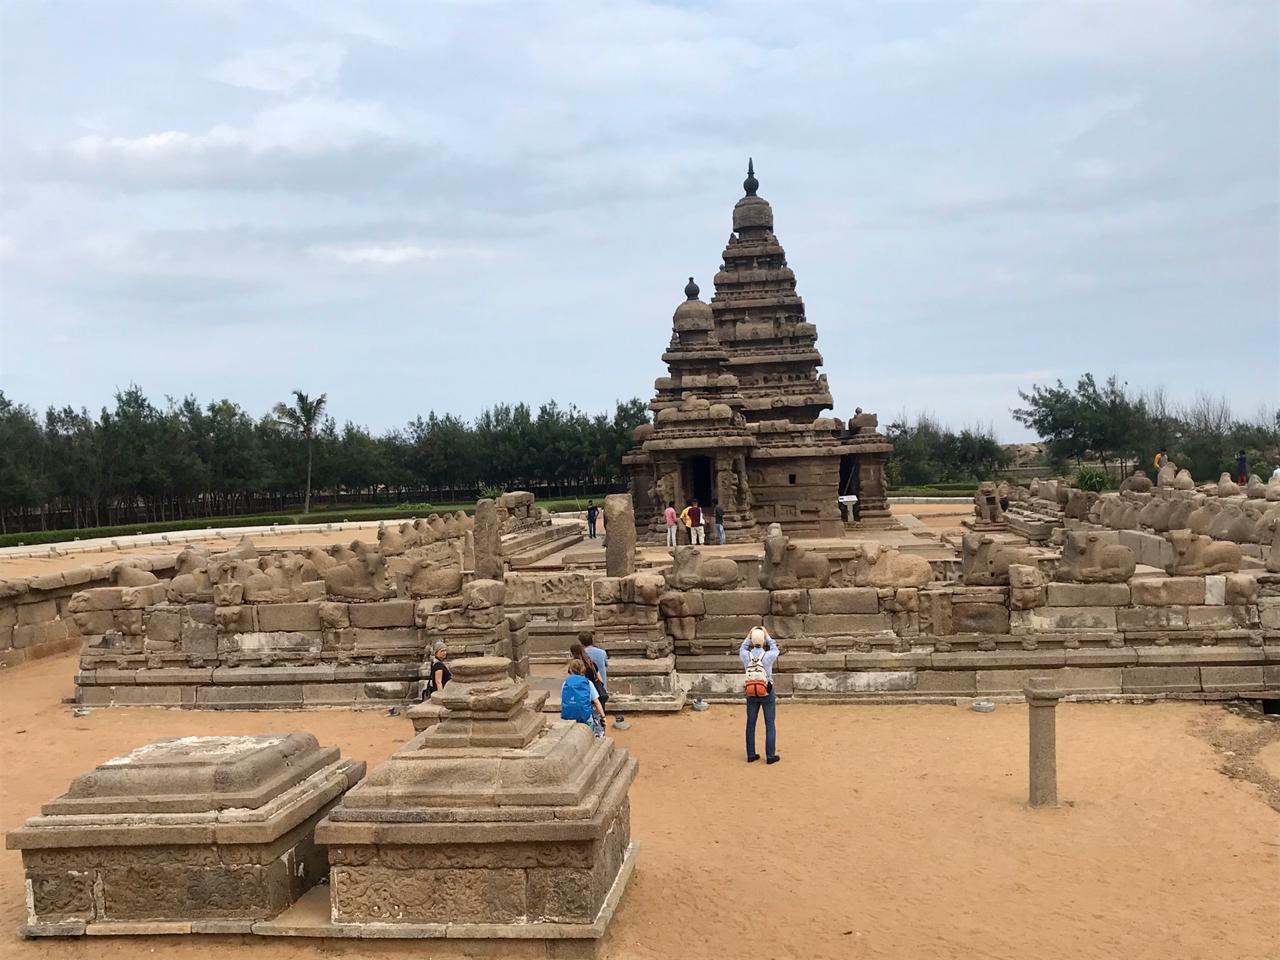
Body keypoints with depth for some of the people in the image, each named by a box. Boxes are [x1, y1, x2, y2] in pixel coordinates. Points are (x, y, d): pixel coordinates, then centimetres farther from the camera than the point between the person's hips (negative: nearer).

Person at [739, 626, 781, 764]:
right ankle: (770, 755, 9)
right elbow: (775, 649, 7)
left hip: (751, 693, 3)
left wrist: (749, 635, 14)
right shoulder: (768, 656, -19)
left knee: (750, 724, 11)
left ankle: (751, 755, 17)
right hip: (767, 693, -3)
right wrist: (767, 635, 10)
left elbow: (742, 649, 15)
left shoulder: (746, 656, -12)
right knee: (770, 724, 7)